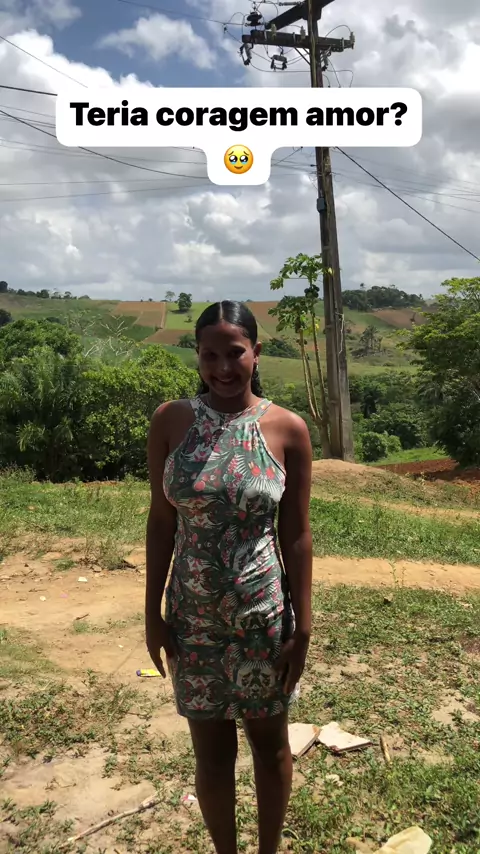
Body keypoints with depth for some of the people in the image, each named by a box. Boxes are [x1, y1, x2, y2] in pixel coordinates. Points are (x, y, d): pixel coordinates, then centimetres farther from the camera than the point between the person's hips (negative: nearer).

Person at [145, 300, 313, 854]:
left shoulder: (288, 429, -9)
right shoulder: (171, 422, -7)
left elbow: (297, 534, -5)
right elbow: (161, 521, -2)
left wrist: (302, 625, -3)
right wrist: (152, 613, 0)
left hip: (264, 618, 0)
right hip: (193, 619, 1)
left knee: (270, 742, 19)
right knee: (211, 752, 16)